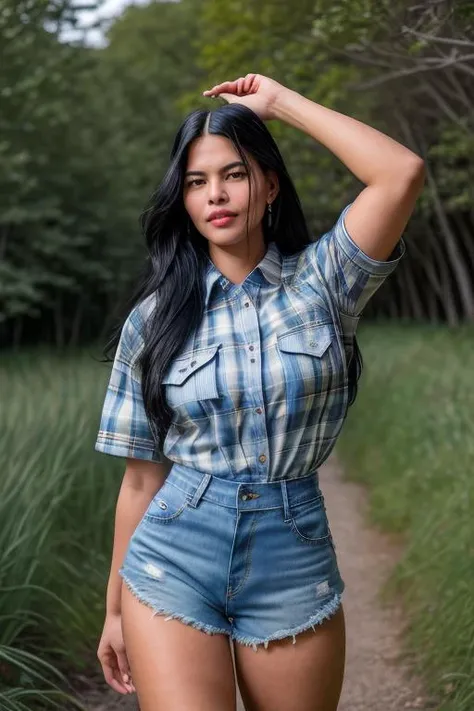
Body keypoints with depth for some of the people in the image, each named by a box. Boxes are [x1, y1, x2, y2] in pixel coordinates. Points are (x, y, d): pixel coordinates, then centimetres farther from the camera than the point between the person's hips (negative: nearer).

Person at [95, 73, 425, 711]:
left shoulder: (321, 281, 0)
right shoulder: (155, 317, 3)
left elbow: (402, 174, -16)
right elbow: (142, 474, 6)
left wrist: (280, 102, -7)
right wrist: (117, 608, 8)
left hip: (294, 567, 0)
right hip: (172, 567, 0)